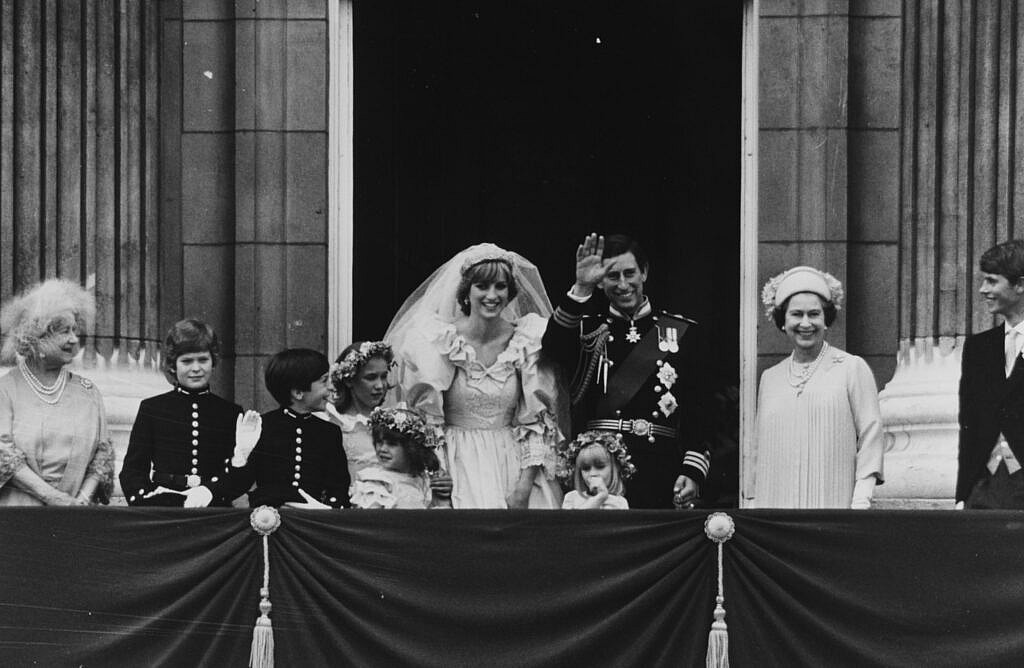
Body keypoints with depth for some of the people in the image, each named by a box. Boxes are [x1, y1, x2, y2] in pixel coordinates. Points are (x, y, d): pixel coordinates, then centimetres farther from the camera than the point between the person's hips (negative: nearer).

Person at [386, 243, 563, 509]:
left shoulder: (528, 342, 1)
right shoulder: (438, 342, -3)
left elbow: (538, 420, 2)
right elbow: (425, 419, 0)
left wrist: (525, 487, -8)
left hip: (514, 464, 1)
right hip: (458, 465, -1)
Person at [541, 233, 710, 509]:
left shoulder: (677, 332, 10)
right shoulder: (588, 329, 9)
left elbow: (696, 411, 6)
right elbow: (553, 348, -15)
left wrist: (692, 471, -4)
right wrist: (581, 289, -24)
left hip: (659, 472, 0)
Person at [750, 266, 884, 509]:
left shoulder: (852, 368, 5)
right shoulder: (770, 378, 16)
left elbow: (870, 437, 1)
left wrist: (860, 502, -8)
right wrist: (753, 504, 13)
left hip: (833, 506, -3)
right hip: (773, 506, 3)